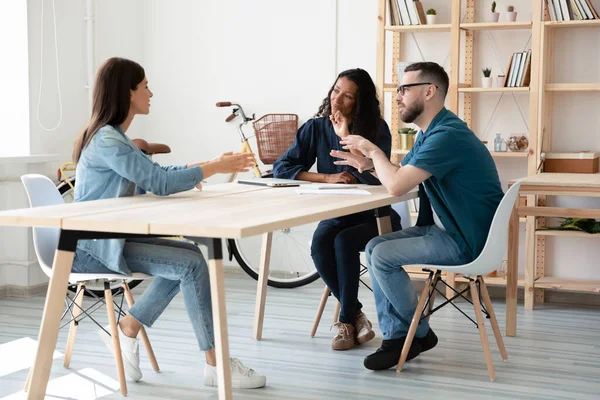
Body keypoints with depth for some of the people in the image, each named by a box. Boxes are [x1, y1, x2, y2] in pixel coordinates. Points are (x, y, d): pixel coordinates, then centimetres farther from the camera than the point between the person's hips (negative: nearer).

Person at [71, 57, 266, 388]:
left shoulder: (114, 136, 13)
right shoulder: (107, 140, -19)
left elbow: (155, 174, 14)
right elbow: (159, 183, -23)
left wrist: (210, 165, 4)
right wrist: (214, 168, -14)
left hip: (108, 238, 10)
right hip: (91, 247, -10)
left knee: (187, 254, 4)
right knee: (192, 264, -17)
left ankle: (126, 329, 11)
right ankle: (216, 364, -8)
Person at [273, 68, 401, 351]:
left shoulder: (377, 129, -8)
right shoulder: (316, 127, -2)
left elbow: (375, 177, -22)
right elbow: (281, 168, -7)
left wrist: (346, 136, -22)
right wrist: (328, 177, -18)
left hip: (374, 215, -2)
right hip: (335, 214, 2)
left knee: (344, 242, -32)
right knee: (320, 245, -29)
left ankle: (346, 320, -14)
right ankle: (356, 315, -11)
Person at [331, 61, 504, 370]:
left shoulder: (447, 135, -24)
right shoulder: (430, 133, 12)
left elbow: (397, 185, -29)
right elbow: (399, 174, 18)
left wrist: (374, 151, -11)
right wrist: (369, 165, -2)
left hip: (465, 240, -10)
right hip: (445, 229, 10)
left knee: (383, 256, -14)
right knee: (374, 248, 2)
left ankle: (419, 334, 5)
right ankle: (396, 336, 2)